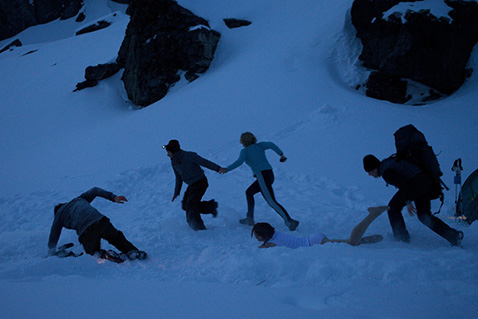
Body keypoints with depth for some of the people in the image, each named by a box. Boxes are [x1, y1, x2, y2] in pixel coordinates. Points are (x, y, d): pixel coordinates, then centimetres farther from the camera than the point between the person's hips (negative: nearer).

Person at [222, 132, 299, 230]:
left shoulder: (245, 151, 4)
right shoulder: (259, 145, 18)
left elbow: (239, 162, -12)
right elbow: (271, 145, 2)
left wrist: (227, 169, -6)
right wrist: (281, 154, 1)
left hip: (262, 176, -8)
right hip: (270, 175, 8)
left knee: (272, 202, -11)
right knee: (249, 192, 24)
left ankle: (290, 222, -22)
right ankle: (250, 219, 25)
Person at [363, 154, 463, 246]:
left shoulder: (385, 171, -10)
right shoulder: (388, 162, 21)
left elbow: (401, 183, -22)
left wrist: (407, 202, -23)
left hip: (415, 183, -10)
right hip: (427, 181, 10)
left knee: (393, 208, 9)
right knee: (423, 216, 14)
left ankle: (402, 239, 10)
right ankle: (454, 235, 2)